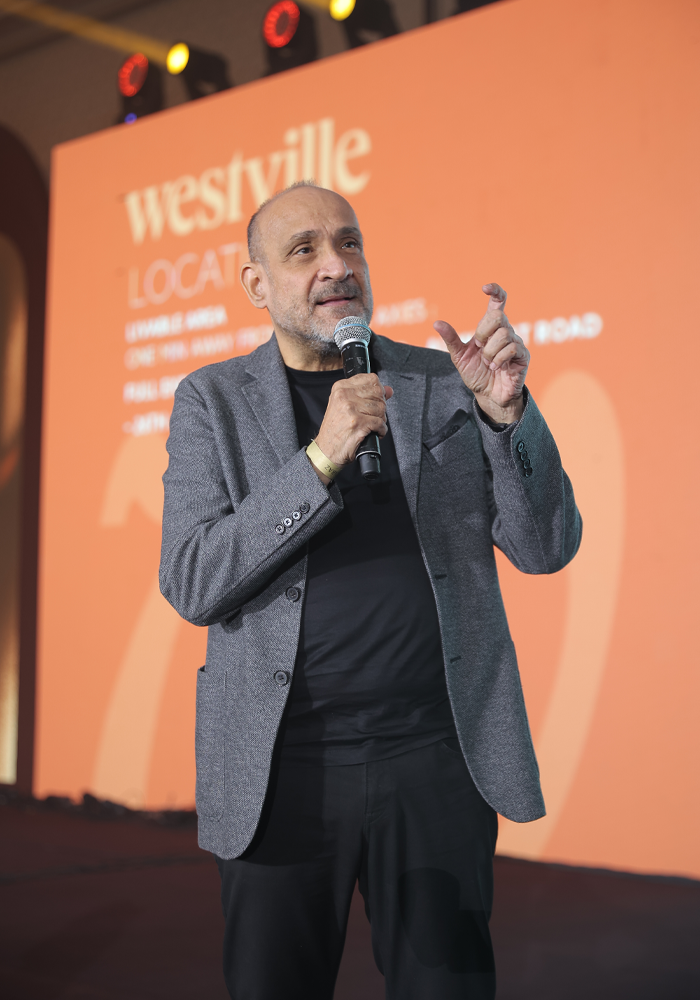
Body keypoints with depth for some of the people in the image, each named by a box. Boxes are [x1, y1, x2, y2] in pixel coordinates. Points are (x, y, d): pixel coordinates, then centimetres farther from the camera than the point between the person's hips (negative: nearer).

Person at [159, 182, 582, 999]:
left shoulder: (443, 385, 6)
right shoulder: (213, 401, 4)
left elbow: (546, 547, 1)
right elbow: (192, 585, -8)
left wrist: (507, 411, -15)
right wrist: (320, 459, -19)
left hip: (434, 754, 1)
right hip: (281, 766, 0)